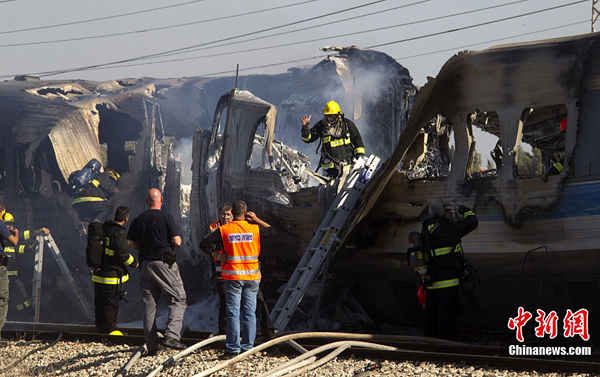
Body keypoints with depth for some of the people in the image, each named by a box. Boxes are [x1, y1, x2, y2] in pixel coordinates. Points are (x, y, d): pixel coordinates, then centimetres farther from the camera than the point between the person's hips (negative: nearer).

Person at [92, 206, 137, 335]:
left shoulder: (103, 228, 9)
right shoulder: (119, 233, -17)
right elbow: (122, 254, -20)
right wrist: (134, 263, -5)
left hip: (97, 274, 8)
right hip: (112, 275, -8)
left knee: (99, 303, 14)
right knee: (111, 303, 0)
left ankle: (100, 327, 21)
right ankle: (110, 329, 5)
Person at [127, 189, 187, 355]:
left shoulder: (137, 220, 7)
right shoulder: (166, 217, -8)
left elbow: (129, 243, 6)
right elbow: (177, 242, -12)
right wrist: (173, 240, 10)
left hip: (146, 264, 5)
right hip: (165, 263, -5)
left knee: (149, 305, 8)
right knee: (178, 299, 2)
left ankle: (151, 346, 8)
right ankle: (171, 335, -17)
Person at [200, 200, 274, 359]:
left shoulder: (224, 230, -4)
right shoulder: (254, 229, 1)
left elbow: (204, 244, -7)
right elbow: (271, 231, 20)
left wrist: (218, 256, 3)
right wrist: (257, 220, 15)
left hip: (233, 276, -2)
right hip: (251, 276, 2)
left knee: (233, 313, 0)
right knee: (249, 313, 7)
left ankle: (232, 349, -1)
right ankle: (248, 347, 8)